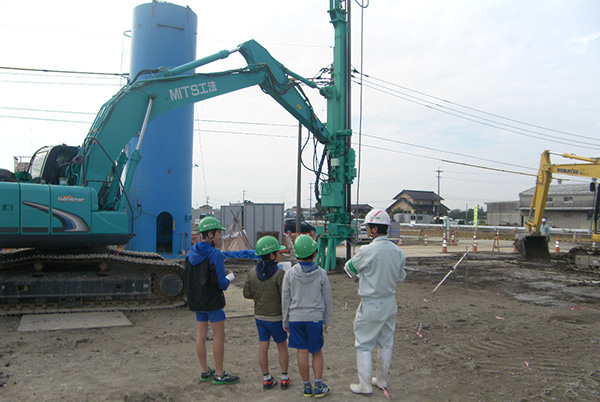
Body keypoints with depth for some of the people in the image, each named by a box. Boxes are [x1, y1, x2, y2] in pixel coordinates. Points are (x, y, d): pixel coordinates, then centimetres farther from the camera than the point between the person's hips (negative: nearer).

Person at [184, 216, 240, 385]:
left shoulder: (191, 254, 6)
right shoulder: (215, 254, -18)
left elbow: (188, 279, 13)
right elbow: (221, 283, -20)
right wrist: (229, 279, 2)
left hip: (196, 301, 8)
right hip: (213, 301, -8)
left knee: (201, 335, 14)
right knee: (219, 336, 1)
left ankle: (205, 371, 24)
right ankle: (219, 374, 8)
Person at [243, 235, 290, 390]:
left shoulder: (252, 273, -4)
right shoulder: (279, 274, -20)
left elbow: (247, 293, 1)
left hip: (259, 316, 4)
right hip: (277, 317, -4)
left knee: (263, 346, 12)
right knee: (282, 346, 13)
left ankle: (266, 379, 23)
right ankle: (284, 378, 22)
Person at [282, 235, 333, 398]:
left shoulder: (290, 273, -7)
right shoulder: (321, 274, -7)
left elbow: (285, 300, -1)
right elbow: (327, 299, 0)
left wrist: (285, 322, 10)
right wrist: (326, 321, 13)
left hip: (296, 318, 1)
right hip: (315, 318, 0)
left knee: (302, 352, 8)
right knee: (317, 352, 13)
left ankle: (307, 387, 18)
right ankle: (318, 386, 14)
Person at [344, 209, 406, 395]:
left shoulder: (367, 251, -22)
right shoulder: (397, 251, -3)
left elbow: (350, 269, -5)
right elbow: (401, 276, 9)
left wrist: (355, 258, 14)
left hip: (371, 306, -6)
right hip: (390, 303, 6)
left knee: (364, 345, 7)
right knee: (386, 343, 19)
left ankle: (365, 385, 14)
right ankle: (382, 380, 33)